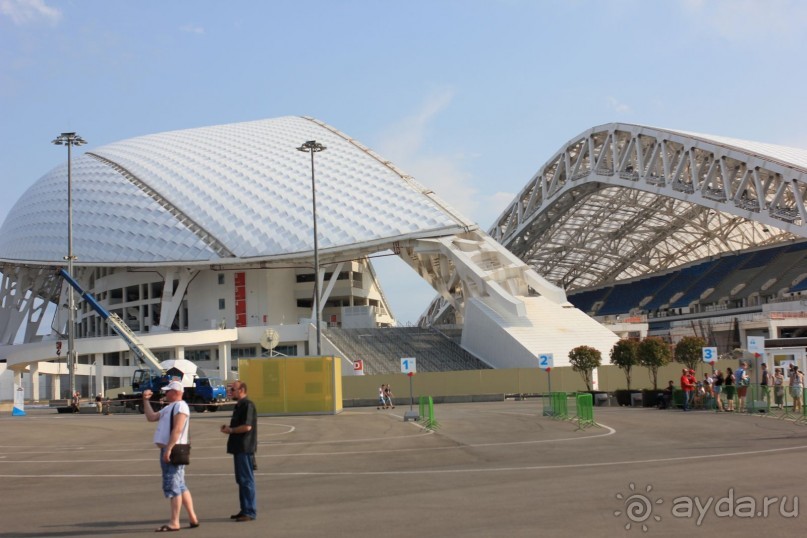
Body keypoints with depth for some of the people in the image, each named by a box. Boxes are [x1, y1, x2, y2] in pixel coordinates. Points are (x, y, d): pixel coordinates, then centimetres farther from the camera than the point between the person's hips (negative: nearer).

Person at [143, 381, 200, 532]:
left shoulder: (180, 406, -11)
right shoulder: (169, 407, 21)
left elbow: (177, 429, -20)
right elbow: (151, 417, 26)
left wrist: (168, 449, -25)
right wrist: (146, 400, 20)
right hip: (168, 450, 10)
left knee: (172, 486, -8)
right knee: (180, 486, 12)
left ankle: (174, 522, -5)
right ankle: (193, 518, 17)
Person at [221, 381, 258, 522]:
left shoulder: (248, 405, -15)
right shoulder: (239, 405, 17)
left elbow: (247, 427, -23)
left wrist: (230, 430, -10)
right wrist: (228, 429, 8)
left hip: (245, 448, -10)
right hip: (239, 448, 10)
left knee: (247, 479, -7)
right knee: (241, 479, 13)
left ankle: (250, 512, -3)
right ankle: (245, 510, 20)